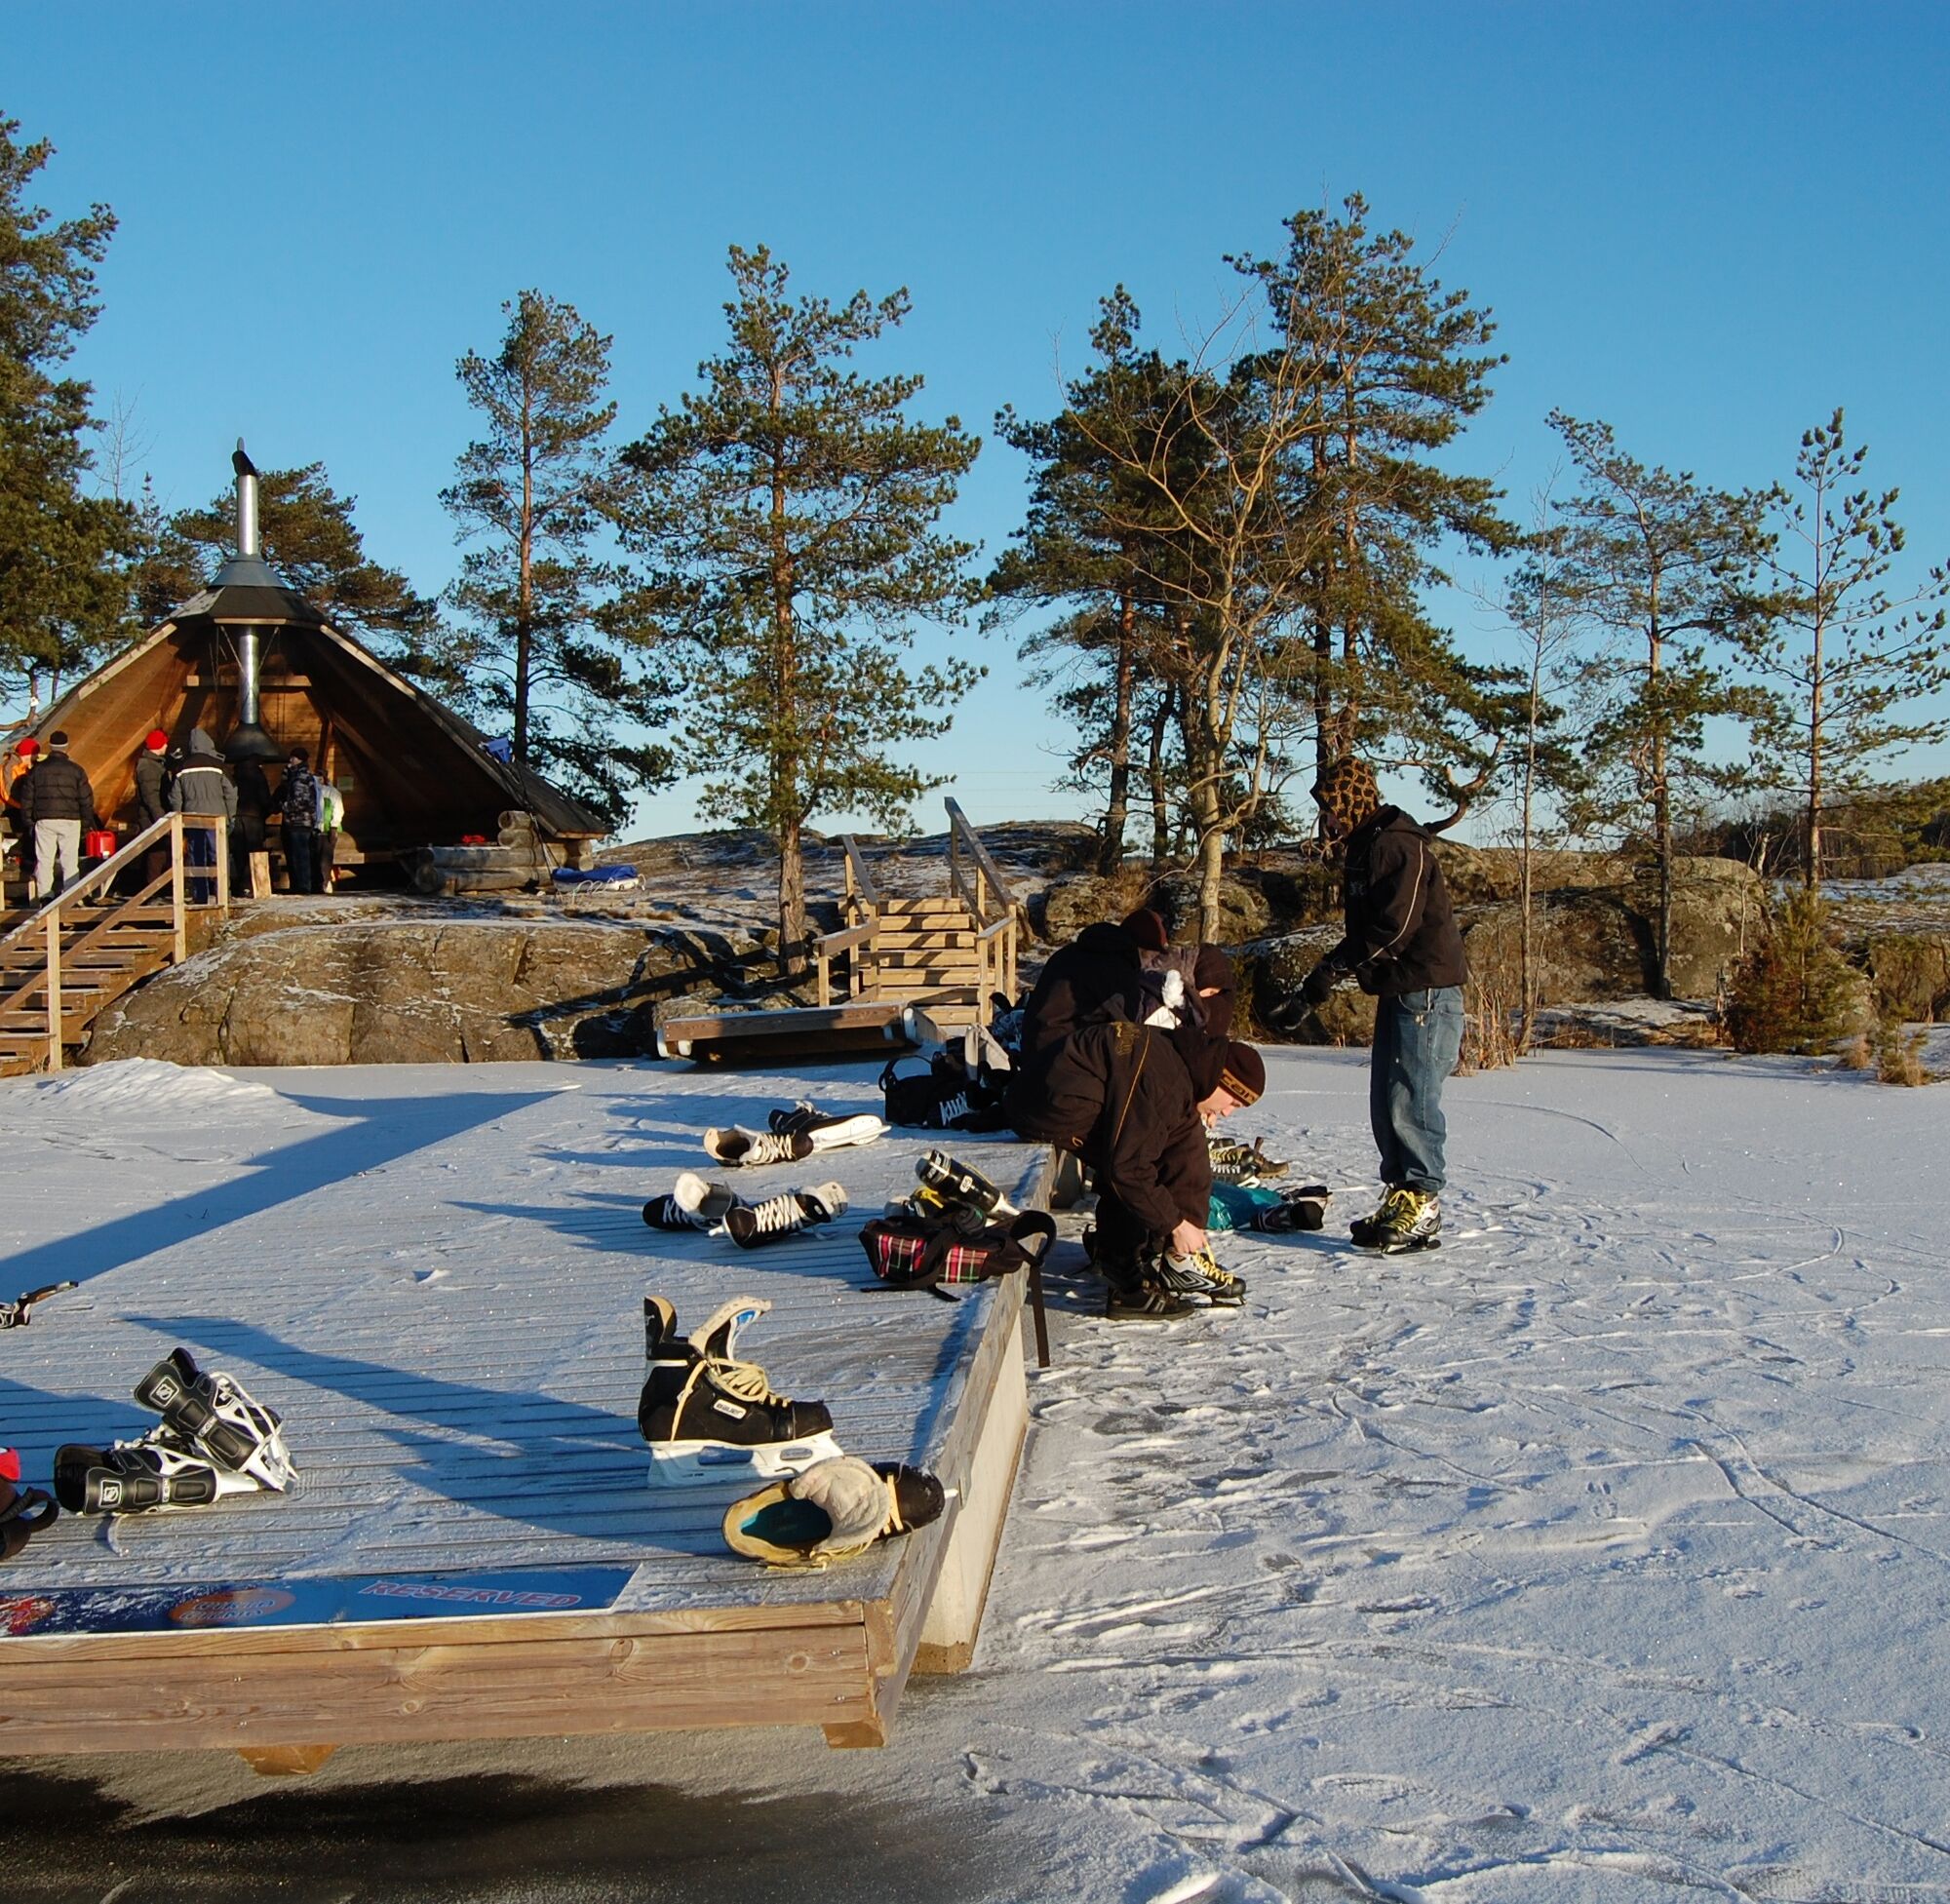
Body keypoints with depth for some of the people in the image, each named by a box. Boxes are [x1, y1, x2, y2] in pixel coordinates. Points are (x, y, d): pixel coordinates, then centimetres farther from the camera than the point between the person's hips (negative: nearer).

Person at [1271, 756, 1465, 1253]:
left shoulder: (1398, 846, -14)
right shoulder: (1362, 851, 17)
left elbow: (1393, 928, -23)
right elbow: (1363, 934, 18)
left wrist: (1330, 971, -19)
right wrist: (1311, 991, 10)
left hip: (1426, 993, -10)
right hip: (1396, 994, 10)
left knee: (1409, 1102, -10)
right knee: (1385, 1105, 11)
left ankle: (1421, 1210, -4)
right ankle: (1398, 1200, 18)